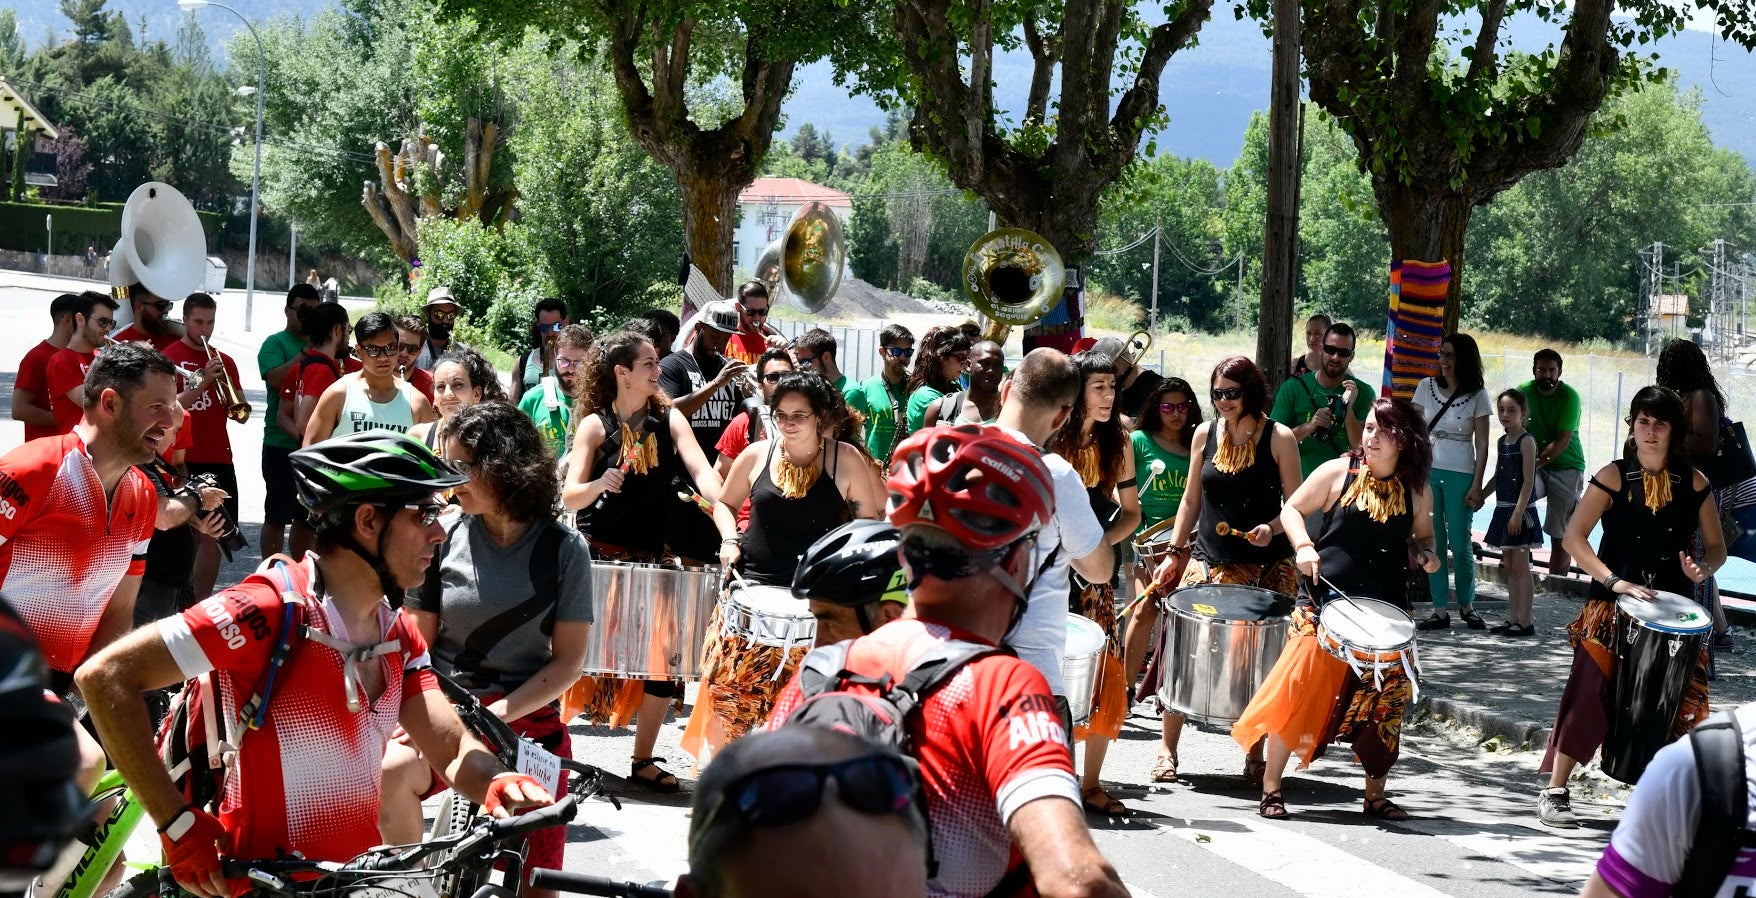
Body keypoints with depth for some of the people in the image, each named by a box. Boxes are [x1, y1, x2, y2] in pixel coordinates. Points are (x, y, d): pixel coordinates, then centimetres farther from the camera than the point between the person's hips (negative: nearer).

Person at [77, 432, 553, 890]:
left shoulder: (399, 636, 4)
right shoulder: (272, 611, -21)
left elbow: (452, 747, -4)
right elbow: (107, 677, -24)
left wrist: (496, 784, -28)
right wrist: (179, 825, -24)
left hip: (353, 878, 7)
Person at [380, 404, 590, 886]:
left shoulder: (563, 548, -4)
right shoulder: (445, 537, -2)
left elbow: (569, 660, -4)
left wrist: (492, 715, -15)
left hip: (527, 718, 0)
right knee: (388, 773, -32)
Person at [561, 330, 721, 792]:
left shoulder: (669, 418, 1)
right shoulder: (595, 425, -6)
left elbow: (701, 470, -14)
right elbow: (570, 496, -10)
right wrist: (600, 484, -32)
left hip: (653, 558, 4)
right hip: (598, 557, -3)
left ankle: (643, 759, 13)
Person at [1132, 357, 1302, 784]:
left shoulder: (1279, 438, -5)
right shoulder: (1205, 434, 6)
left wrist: (1272, 528, -21)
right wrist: (1175, 553, 8)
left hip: (1266, 567, -2)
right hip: (1207, 562, 3)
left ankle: (1256, 754, 12)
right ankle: (1167, 749, 6)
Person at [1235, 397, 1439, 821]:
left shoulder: (1416, 490, 4)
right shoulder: (1337, 473, -4)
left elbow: (1423, 533, 20)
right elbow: (1292, 509, 4)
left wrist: (1427, 552, -2)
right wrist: (1304, 546, -13)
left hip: (1385, 612, 3)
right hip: (1326, 604, -3)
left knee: (1385, 702, 4)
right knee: (1299, 692, -9)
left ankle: (1375, 794, 20)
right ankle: (1271, 787, 2)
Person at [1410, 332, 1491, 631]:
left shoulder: (1477, 395, 0)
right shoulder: (1426, 387, 6)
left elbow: (1481, 444, 0)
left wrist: (1477, 486, -6)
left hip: (1460, 474, -2)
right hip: (1428, 470, 2)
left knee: (1460, 544, -1)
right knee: (1434, 543, 2)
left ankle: (1466, 605, 17)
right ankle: (1440, 610, 5)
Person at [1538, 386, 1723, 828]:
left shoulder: (1694, 483, 3)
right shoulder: (1614, 476, -4)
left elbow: (1716, 546, 10)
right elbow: (1574, 538, -8)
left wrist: (1702, 569, -12)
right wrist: (1615, 581, -17)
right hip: (1612, 606, -3)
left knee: (1679, 703, 0)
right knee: (1590, 690, -14)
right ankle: (1555, 792, -7)